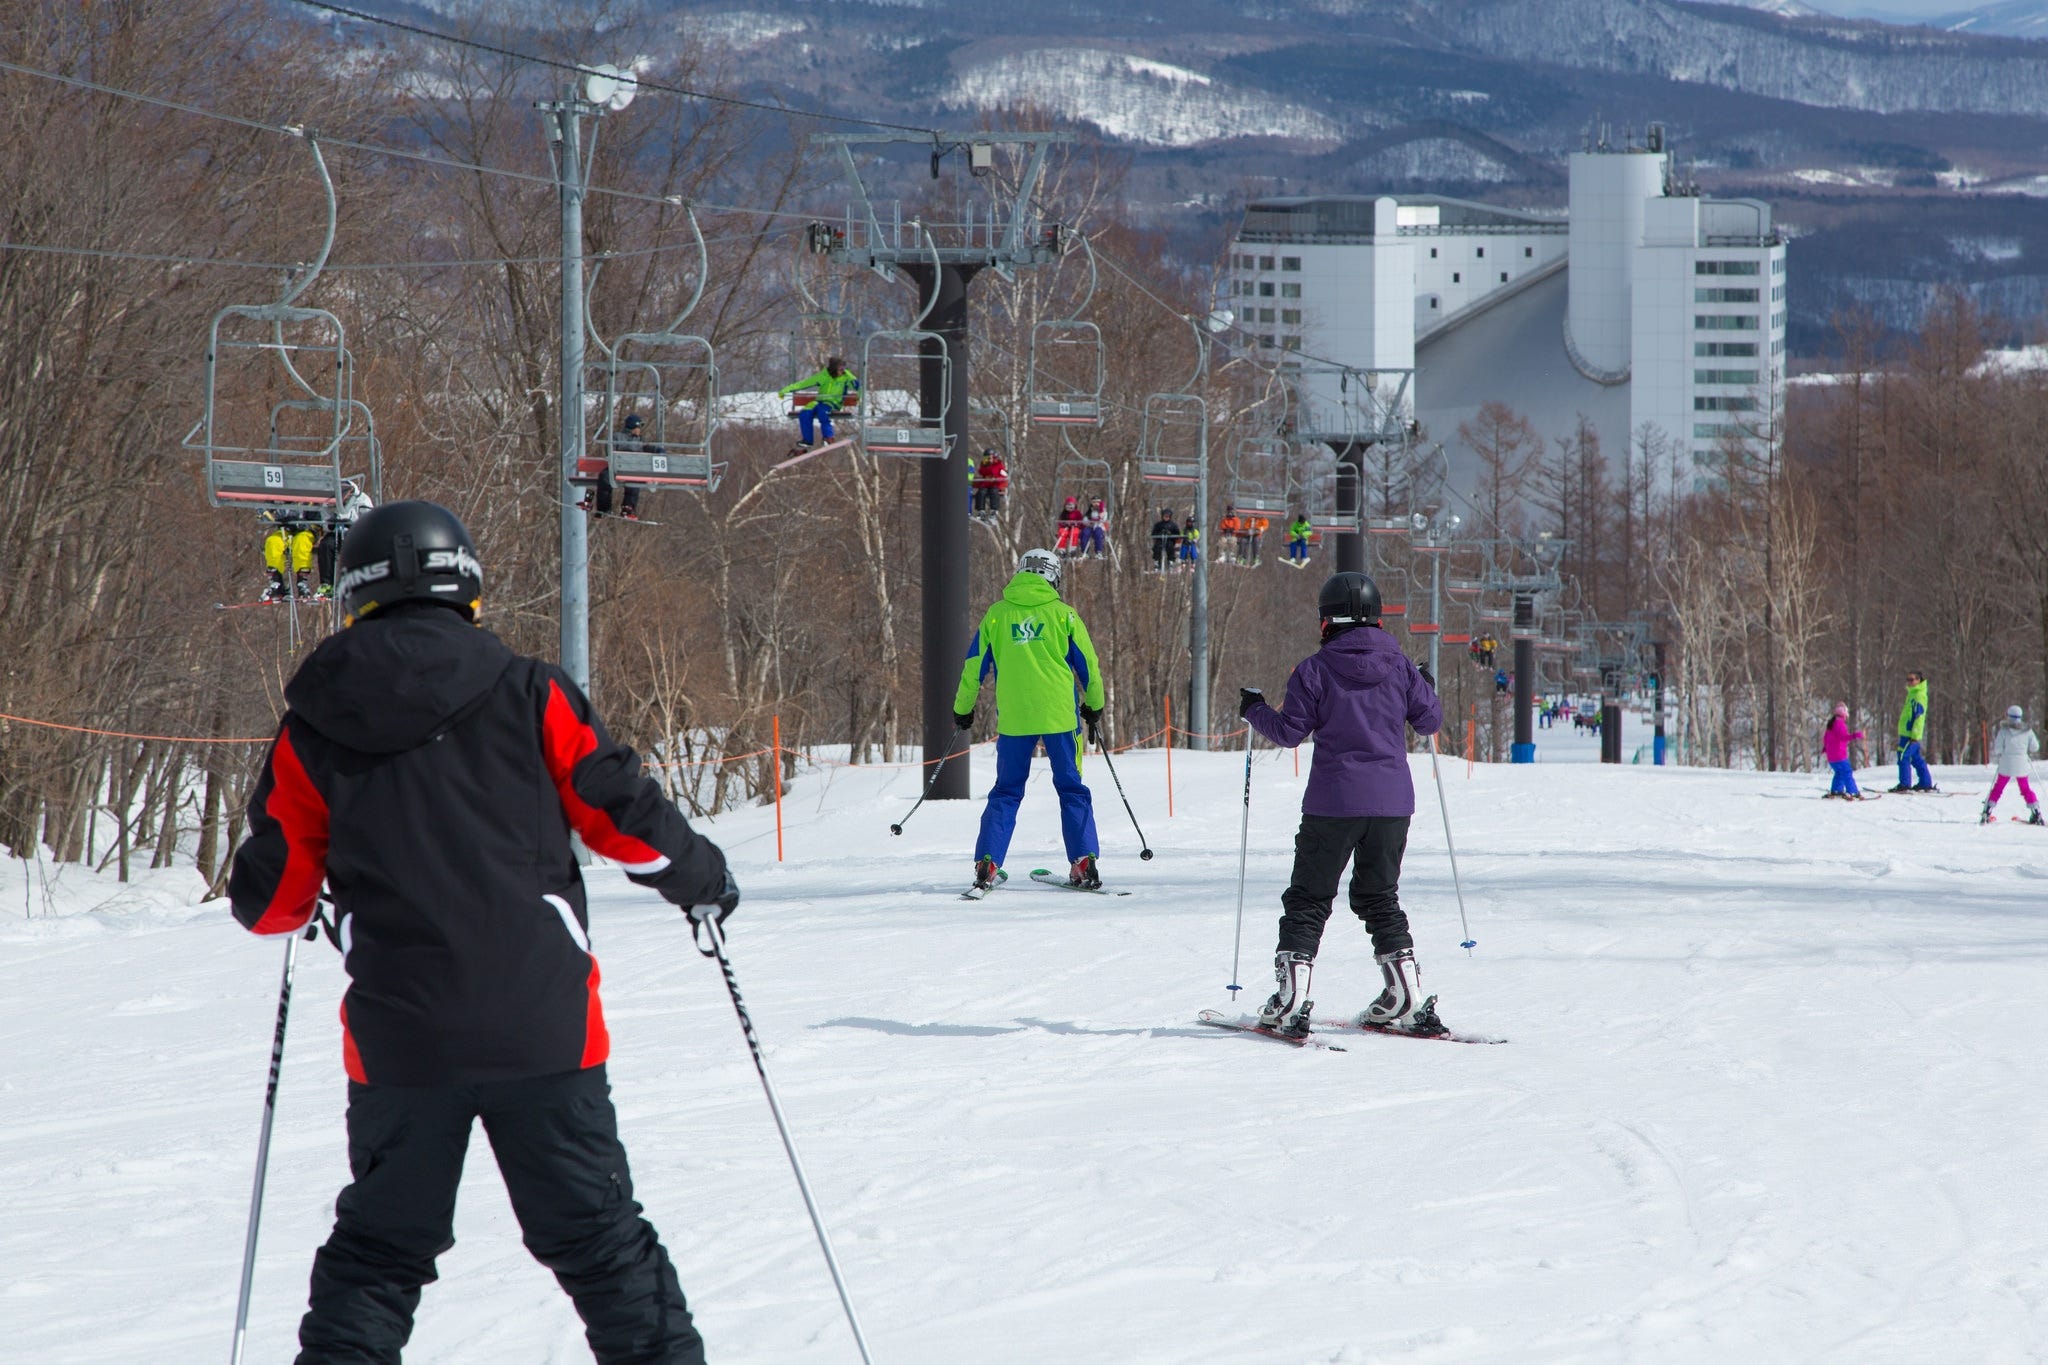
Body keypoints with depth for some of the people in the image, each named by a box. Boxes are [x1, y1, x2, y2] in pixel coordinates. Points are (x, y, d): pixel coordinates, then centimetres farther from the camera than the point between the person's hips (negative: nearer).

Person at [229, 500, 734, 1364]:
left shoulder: (314, 732, 2)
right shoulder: (527, 697, -2)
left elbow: (271, 898, 8)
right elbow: (623, 814, 1)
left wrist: (265, 904, 32)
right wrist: (703, 877, 20)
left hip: (398, 1037, 1)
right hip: (540, 1027, -1)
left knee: (379, 1247, 13)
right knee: (597, 1234, 8)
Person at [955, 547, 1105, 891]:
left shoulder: (997, 615, 5)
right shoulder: (1062, 614, 1)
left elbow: (974, 666, 9)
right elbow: (1088, 665, 8)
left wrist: (963, 709, 23)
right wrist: (1094, 705, 23)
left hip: (1013, 718, 1)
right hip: (1060, 715, -1)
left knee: (1006, 792, 10)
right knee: (1071, 789, 8)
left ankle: (987, 863, -1)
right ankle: (1084, 861, -2)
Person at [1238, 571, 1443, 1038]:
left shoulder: (1315, 670, -8)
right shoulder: (1398, 666, 2)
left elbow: (1290, 731, -6)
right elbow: (1429, 720, 8)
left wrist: (1254, 710, 13)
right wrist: (1426, 688, 29)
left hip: (1333, 802, -3)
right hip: (1391, 802, 4)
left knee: (1308, 898, 4)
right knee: (1380, 897, 17)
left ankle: (1291, 1003, -4)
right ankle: (1408, 1000, 12)